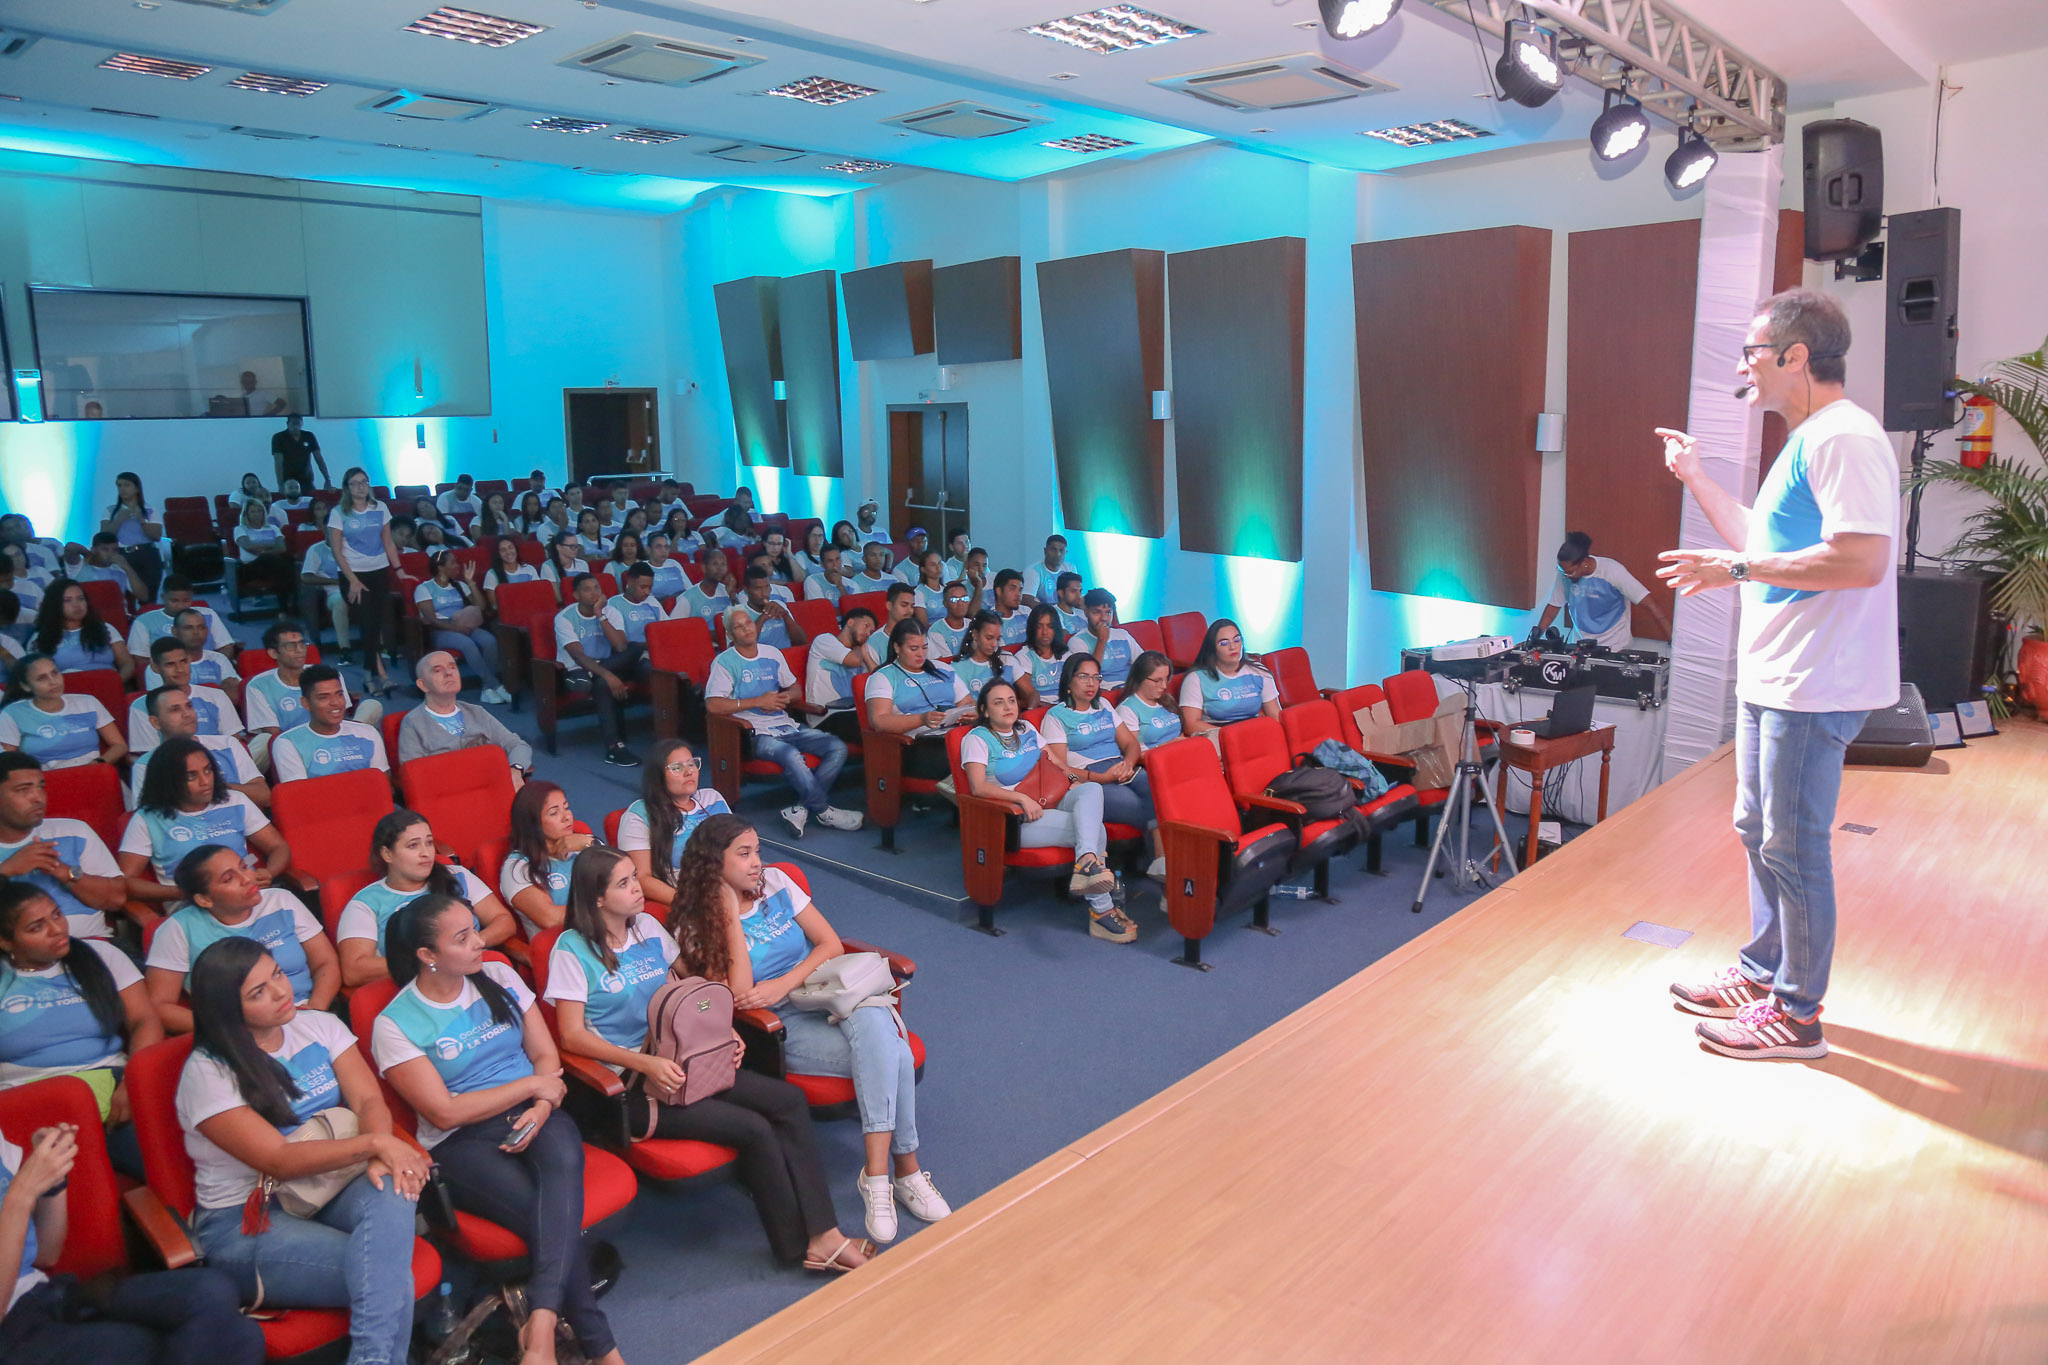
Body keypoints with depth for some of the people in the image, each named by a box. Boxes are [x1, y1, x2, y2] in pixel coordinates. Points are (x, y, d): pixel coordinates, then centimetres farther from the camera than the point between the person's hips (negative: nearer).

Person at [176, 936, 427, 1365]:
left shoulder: (319, 1025, 7)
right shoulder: (207, 1073, -8)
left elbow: (369, 1101, -2)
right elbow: (279, 1160, -16)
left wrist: (381, 1159, -24)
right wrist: (374, 1144, -27)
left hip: (330, 1189, 4)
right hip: (244, 1220, -4)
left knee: (391, 1192, -34)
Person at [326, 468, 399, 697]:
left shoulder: (380, 509, 7)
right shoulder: (339, 513, -2)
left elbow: (389, 543, 12)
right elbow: (337, 551, -4)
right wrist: (353, 581, -10)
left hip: (380, 572, 3)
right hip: (354, 574, -3)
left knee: (378, 622, 0)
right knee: (369, 623, -11)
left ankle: (370, 674, 11)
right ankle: (380, 673, -11)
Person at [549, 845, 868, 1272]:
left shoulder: (649, 927, 11)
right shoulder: (573, 950, -9)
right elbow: (573, 1035, -13)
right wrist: (645, 1063, -23)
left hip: (676, 1062, 7)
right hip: (628, 1082, -7)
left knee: (788, 1100, -13)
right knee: (754, 1129, -21)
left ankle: (823, 1235, -12)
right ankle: (796, 1247, -1)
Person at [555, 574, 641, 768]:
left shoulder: (611, 612, -1)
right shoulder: (564, 618, -12)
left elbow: (621, 647, -19)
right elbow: (578, 656, -24)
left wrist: (600, 615, -21)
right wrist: (607, 675, -38)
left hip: (605, 665, 4)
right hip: (576, 671, -4)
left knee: (636, 649, -26)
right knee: (604, 683, -40)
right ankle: (613, 747, -39)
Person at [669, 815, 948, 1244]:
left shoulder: (776, 883, 8)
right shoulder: (694, 930, -2)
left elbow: (831, 944, 6)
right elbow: (739, 995, -15)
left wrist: (783, 985, -10)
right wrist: (730, 916, -14)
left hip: (830, 994, 4)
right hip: (782, 1027, -4)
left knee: (872, 1021, -33)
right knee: (891, 1055, -29)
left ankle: (878, 1173, -26)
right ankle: (904, 1167, -18)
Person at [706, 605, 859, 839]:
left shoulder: (772, 653, 16)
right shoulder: (725, 662, -2)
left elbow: (796, 690, 24)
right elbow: (713, 705, -14)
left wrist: (784, 697, -2)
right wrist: (759, 701, -14)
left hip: (786, 725, 7)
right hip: (756, 733, -6)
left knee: (838, 747, -14)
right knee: (791, 755, -37)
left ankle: (800, 809, -19)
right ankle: (824, 811, -17)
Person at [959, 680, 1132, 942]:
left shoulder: (1027, 729, 22)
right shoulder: (977, 739, 0)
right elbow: (979, 787, -13)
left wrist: (1071, 783, 3)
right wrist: (1023, 798, -22)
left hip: (1049, 805, 7)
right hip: (1015, 819, -7)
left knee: (1092, 789, -26)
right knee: (1095, 828, -27)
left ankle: (1087, 862, -47)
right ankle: (1101, 910, -32)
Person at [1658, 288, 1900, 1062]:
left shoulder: (1844, 439, -17)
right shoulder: (1806, 441, 16)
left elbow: (1863, 560, -27)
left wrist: (1735, 570, -22)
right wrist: (1696, 481, 24)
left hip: (1811, 687, -11)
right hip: (1770, 678, 11)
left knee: (1793, 848, -1)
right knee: (1759, 831, 19)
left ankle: (1795, 1015, 13)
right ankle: (1764, 973, 34)